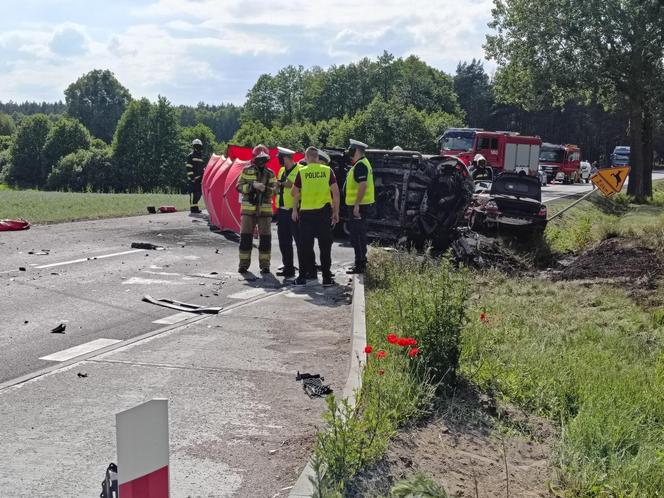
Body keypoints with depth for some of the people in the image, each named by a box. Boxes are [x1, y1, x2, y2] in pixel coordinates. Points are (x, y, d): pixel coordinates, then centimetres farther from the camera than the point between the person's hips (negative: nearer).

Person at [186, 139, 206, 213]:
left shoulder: (200, 156, 22)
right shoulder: (191, 156, -5)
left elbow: (202, 167, 27)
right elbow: (189, 167, -12)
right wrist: (191, 176, -18)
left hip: (199, 178, 8)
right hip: (193, 178, -8)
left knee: (199, 193, 9)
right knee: (193, 192, -9)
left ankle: (195, 206, 19)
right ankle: (193, 207, -6)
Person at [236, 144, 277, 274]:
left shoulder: (270, 174, 8)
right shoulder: (246, 171, 4)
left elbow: (275, 189, 0)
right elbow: (239, 187, -4)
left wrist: (267, 189, -21)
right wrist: (253, 185, -18)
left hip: (265, 209, 1)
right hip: (248, 208, -1)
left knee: (265, 237, 0)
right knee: (245, 237, 0)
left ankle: (264, 265, 8)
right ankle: (244, 264, 8)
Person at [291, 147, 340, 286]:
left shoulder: (302, 172, -2)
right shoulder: (327, 170, 0)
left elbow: (295, 193, 6)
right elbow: (336, 193, -2)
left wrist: (295, 210, 20)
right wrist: (336, 212, 5)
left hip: (306, 212, -1)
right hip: (324, 212, 1)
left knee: (305, 246, 7)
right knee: (325, 246, 6)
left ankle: (302, 276, 10)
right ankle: (327, 277, 8)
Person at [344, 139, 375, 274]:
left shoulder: (360, 165, -16)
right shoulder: (361, 163, 17)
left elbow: (363, 185, -25)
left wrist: (357, 205, -27)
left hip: (358, 207, -11)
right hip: (359, 206, 11)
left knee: (357, 235, -8)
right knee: (359, 235, 16)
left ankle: (360, 265, -5)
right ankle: (361, 262, 24)